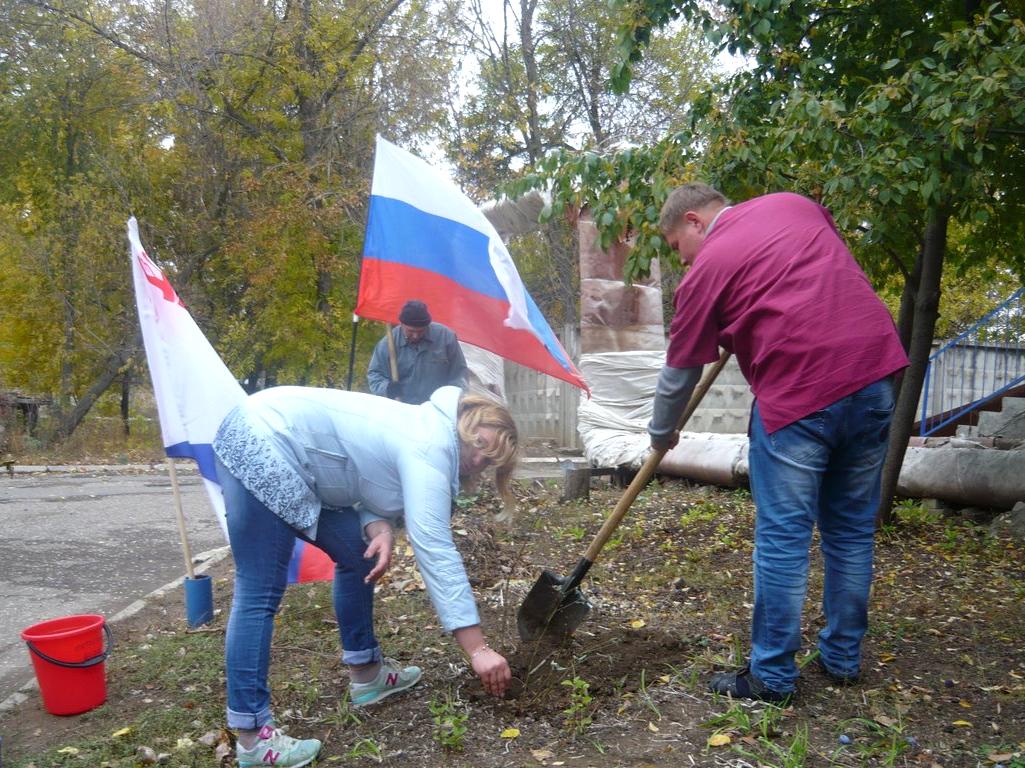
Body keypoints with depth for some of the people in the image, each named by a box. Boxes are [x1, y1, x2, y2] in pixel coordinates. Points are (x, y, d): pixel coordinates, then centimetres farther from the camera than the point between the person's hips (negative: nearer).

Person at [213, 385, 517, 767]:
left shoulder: (422, 432, 9)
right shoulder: (430, 448, -20)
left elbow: (367, 480, 10)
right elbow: (434, 551, -24)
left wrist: (379, 529, -14)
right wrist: (479, 649, -24)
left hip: (278, 448, 10)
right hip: (259, 447, -10)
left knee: (357, 556, 14)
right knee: (260, 593, -9)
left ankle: (365, 673, 25)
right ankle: (251, 736, -2)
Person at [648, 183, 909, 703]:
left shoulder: (708, 266, 0)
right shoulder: (794, 203, 16)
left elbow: (680, 371, 8)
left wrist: (662, 434, 23)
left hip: (799, 392, -7)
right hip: (875, 373, 7)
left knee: (783, 540, 3)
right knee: (852, 531, 16)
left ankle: (772, 676, 13)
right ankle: (843, 659, 29)